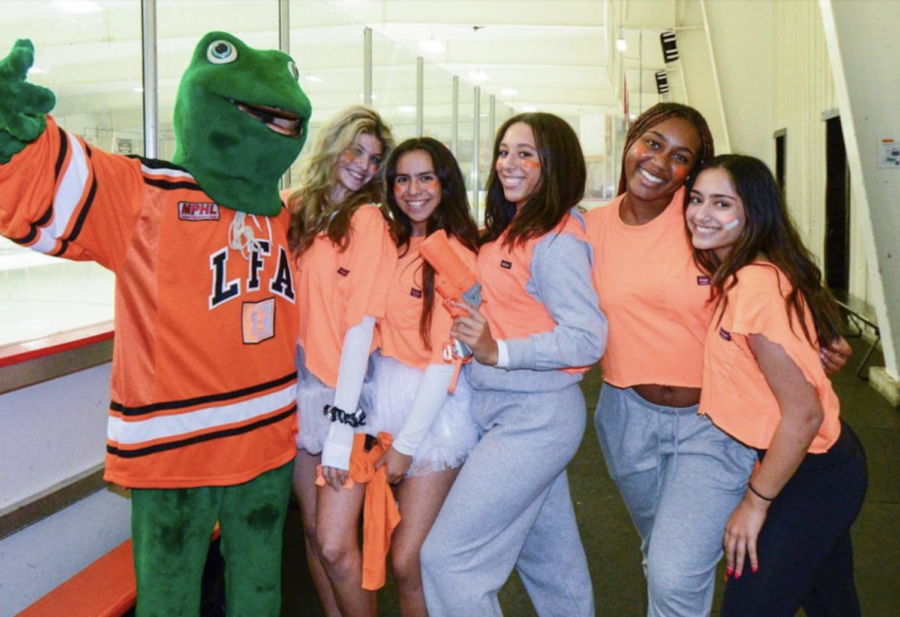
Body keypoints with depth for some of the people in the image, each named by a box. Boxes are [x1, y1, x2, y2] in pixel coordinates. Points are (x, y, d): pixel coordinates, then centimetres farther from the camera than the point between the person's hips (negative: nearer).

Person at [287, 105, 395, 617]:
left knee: (335, 545, -7)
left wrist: (342, 423, -16)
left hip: (348, 394, -5)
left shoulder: (368, 219, -8)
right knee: (313, 531, 15)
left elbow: (362, 323, -13)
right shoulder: (298, 210, 8)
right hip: (301, 387, 6)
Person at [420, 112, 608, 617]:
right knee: (551, 561, 22)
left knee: (448, 558, -6)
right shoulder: (510, 231, 11)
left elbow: (589, 338, -22)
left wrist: (499, 352, -28)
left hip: (536, 417, -9)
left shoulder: (557, 240, -16)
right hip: (506, 410, 9)